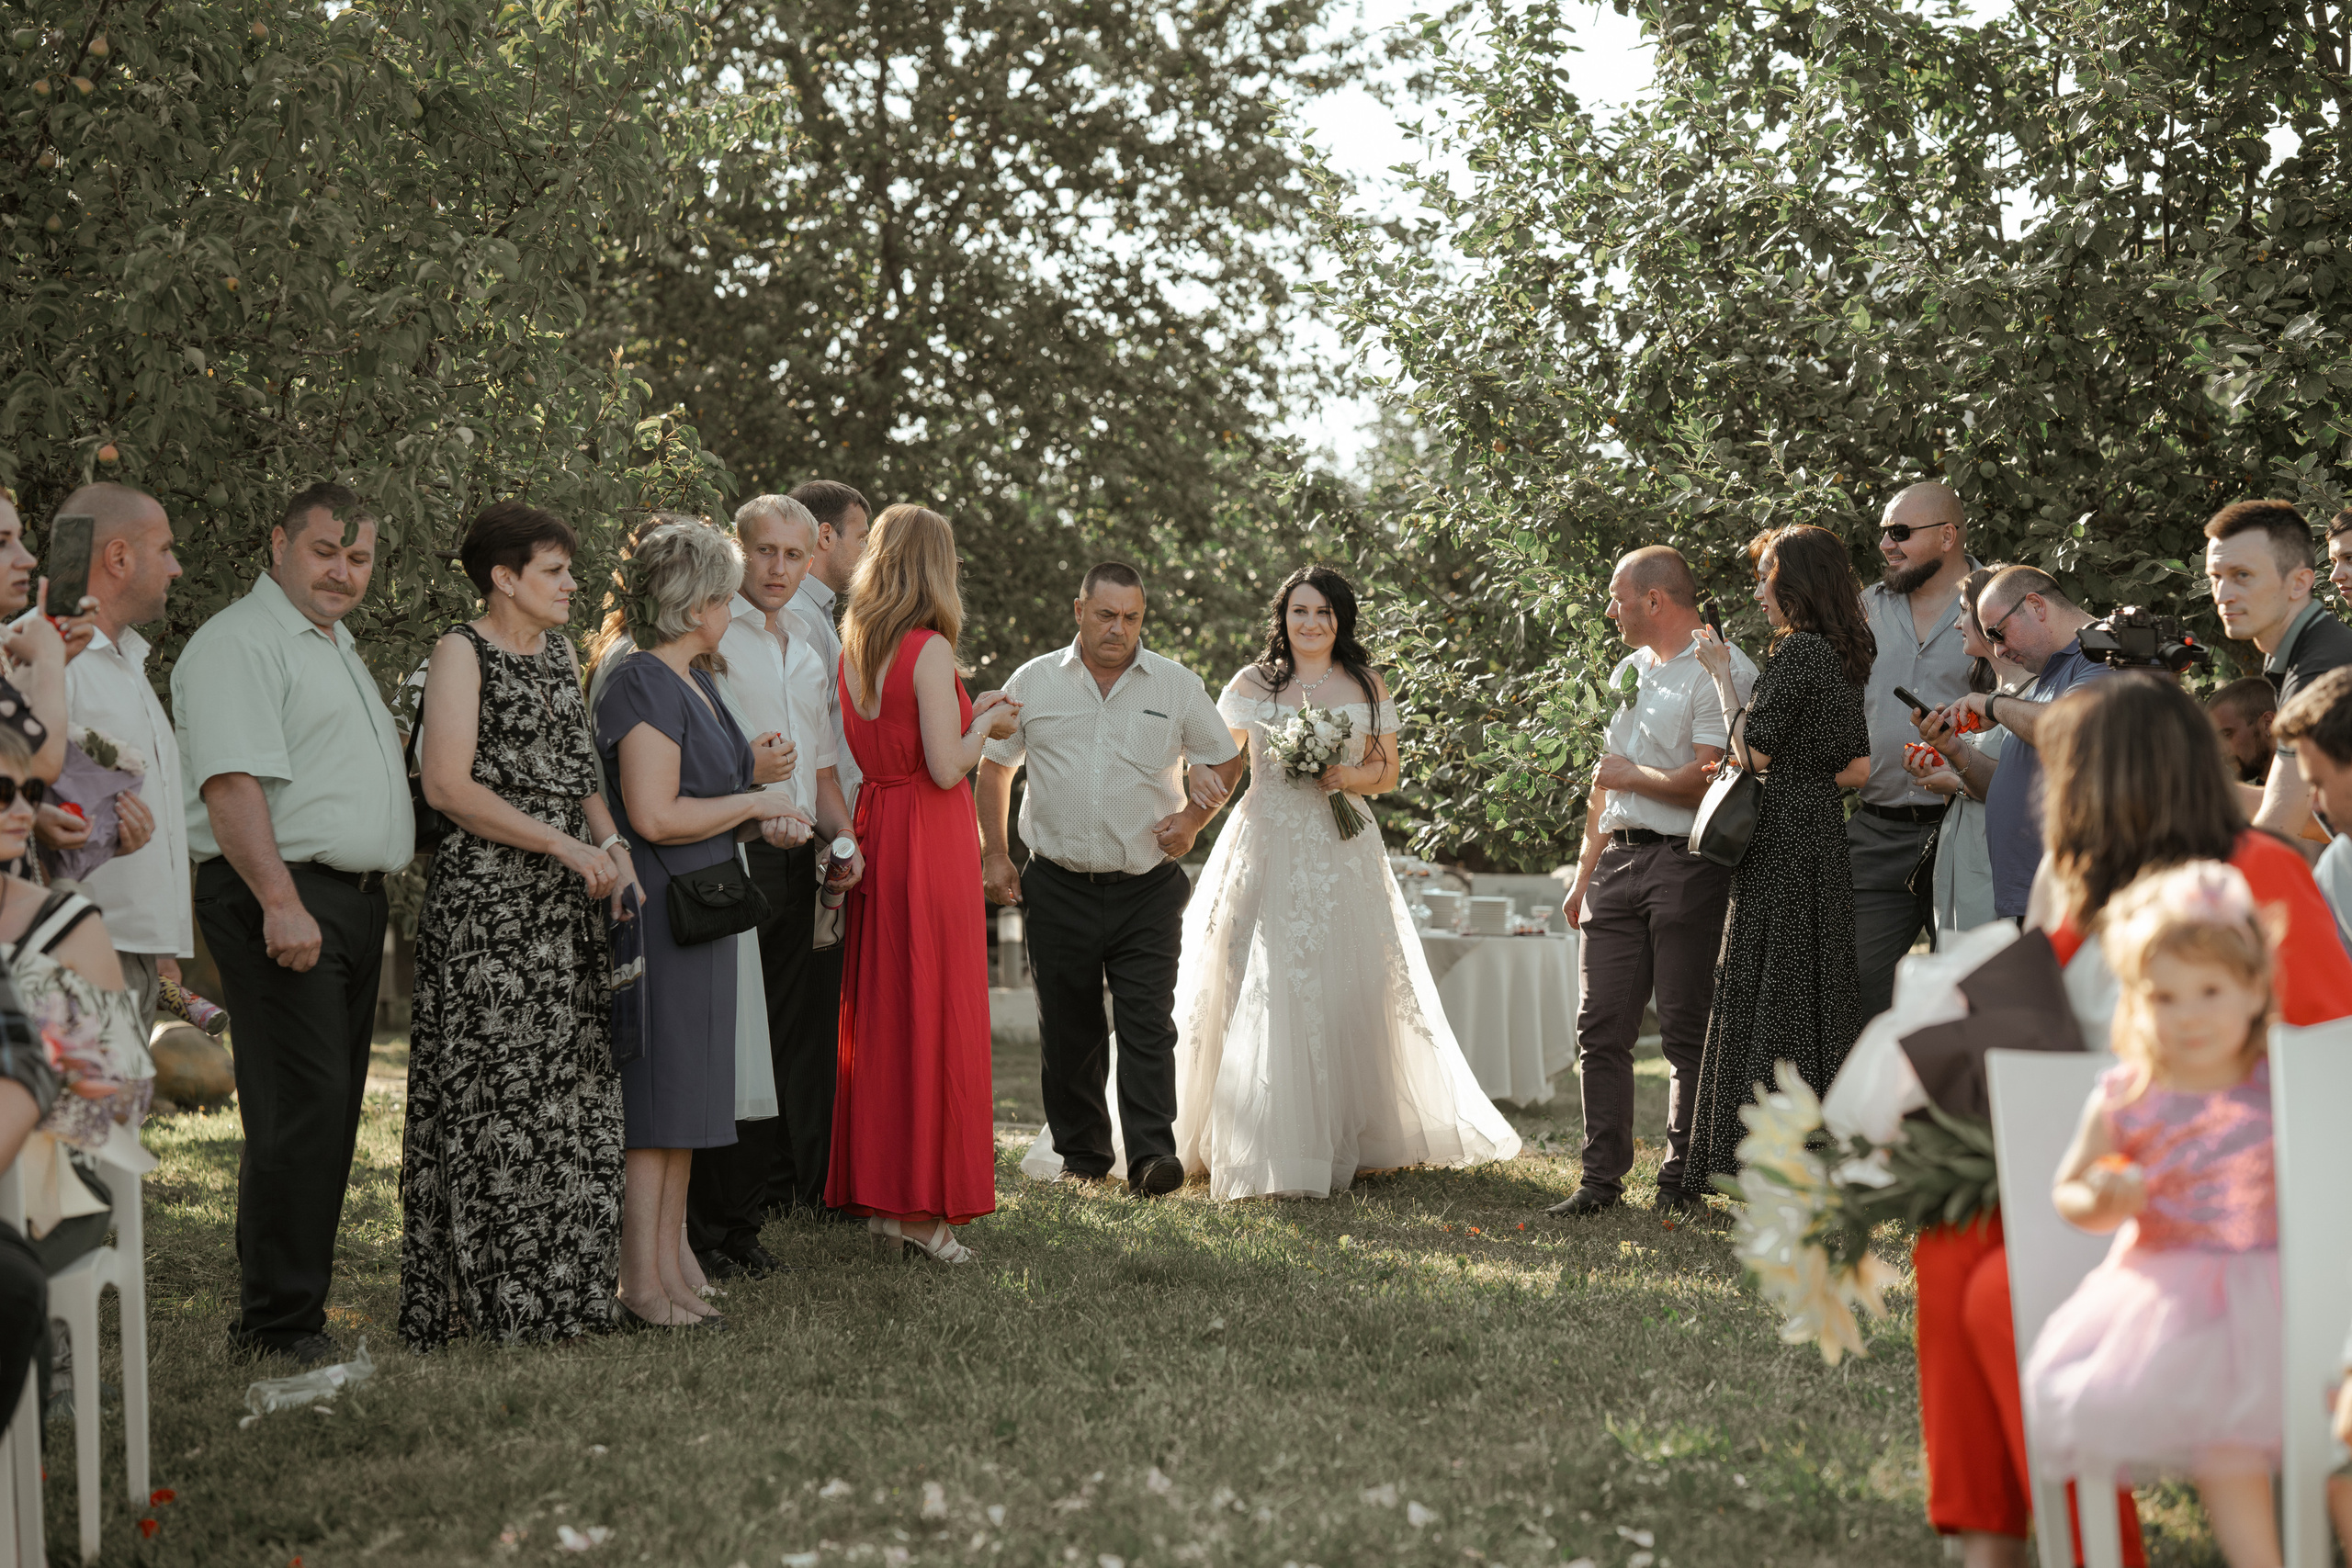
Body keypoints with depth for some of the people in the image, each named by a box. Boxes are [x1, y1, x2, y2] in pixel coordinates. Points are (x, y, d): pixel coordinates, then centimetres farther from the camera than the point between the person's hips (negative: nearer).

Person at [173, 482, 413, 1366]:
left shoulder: (338, 648, 24)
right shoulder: (239, 642, -7)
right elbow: (233, 781, -18)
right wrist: (281, 902, -25)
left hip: (354, 902, 10)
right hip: (278, 901, -10)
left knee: (331, 1114, 9)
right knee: (301, 1107, -13)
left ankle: (289, 1310, 14)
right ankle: (280, 1323, -9)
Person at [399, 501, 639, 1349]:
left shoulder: (562, 655, 17)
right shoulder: (462, 652, -5)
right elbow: (448, 785, -14)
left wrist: (612, 843, 2)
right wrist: (564, 844, -17)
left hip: (568, 901, 7)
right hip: (487, 903, -7)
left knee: (570, 1087, 6)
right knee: (493, 1091, -6)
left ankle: (562, 1289, 12)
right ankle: (487, 1300, -1)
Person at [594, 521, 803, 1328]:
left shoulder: (694, 682, 16)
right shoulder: (642, 685, -15)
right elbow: (655, 815, -23)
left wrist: (758, 823, 9)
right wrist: (751, 805, -11)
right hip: (657, 910, -10)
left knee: (687, 1089, 13)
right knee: (657, 1089, -7)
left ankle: (669, 1257, 19)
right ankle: (644, 1286, -3)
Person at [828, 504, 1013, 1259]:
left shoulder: (851, 648, 9)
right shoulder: (929, 650, -14)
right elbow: (945, 767, -18)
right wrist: (984, 725, 0)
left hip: (873, 831, 8)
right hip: (931, 841, -8)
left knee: (875, 1012, 11)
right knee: (936, 1015, -1)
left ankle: (877, 1197, 17)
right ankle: (924, 1204, 1)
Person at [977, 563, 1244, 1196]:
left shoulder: (1178, 686, 3)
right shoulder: (1033, 682, 4)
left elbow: (1226, 761, 15)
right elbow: (993, 765, 14)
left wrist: (1194, 817, 0)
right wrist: (994, 854, 8)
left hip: (1148, 889, -1)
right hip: (1059, 888, 1)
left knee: (1148, 1025, -9)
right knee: (1067, 1030, 6)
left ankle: (1151, 1155, -11)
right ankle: (1081, 1155, 17)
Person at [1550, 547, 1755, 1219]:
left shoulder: (1721, 671, -7)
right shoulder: (1629, 670, 21)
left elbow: (1706, 780, -17)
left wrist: (1631, 776, -2)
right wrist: (1585, 873, 21)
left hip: (1686, 865, -8)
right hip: (1619, 862, 8)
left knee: (1687, 1031, -3)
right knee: (1600, 1025, 3)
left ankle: (1682, 1179, 4)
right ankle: (1602, 1176, 6)